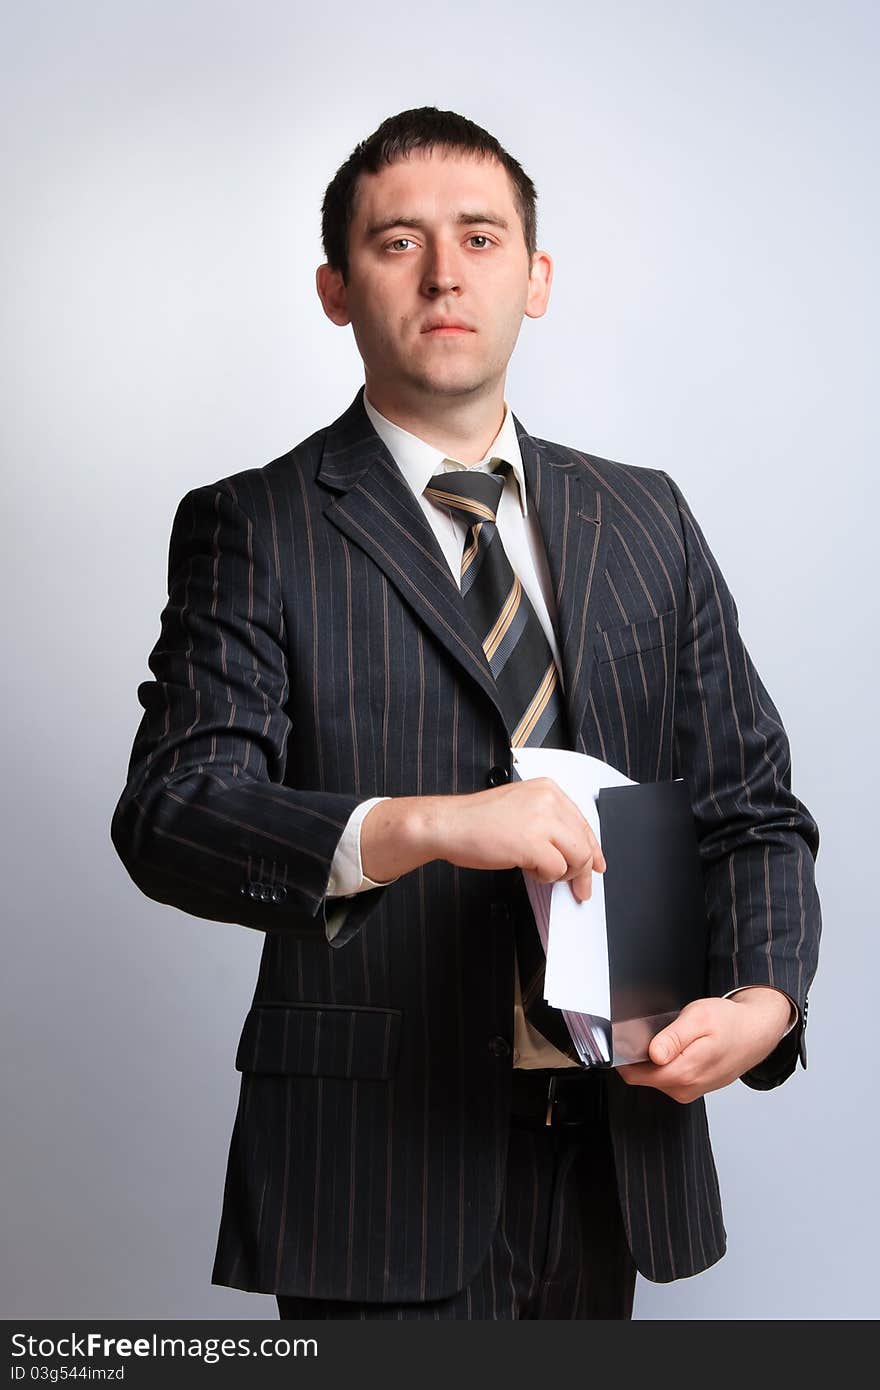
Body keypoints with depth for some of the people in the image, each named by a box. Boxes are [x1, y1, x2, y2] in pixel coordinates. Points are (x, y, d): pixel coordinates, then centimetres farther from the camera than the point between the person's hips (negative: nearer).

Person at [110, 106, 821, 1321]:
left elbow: (749, 801, 9)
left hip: (617, 1155, 4)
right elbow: (168, 813, -14)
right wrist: (418, 826, -30)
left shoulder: (647, 521, 9)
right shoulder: (250, 530, -3)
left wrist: (765, 997, -9)